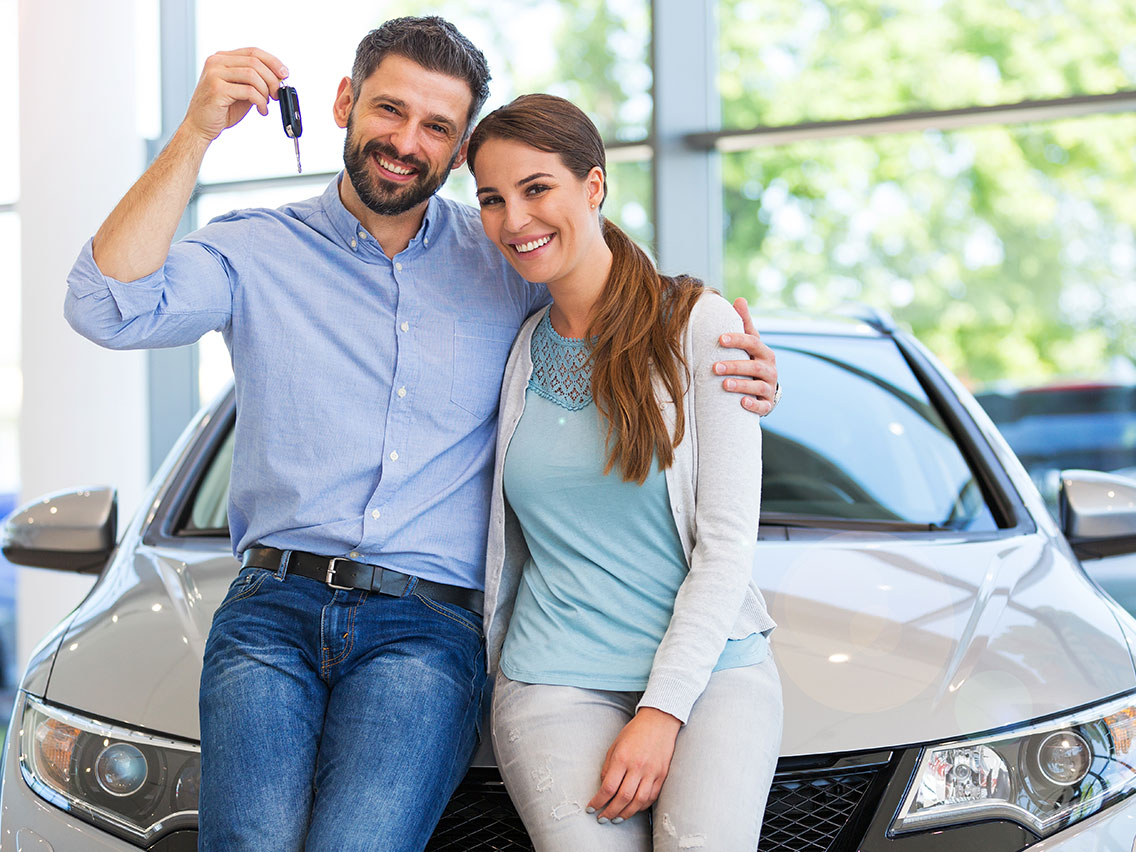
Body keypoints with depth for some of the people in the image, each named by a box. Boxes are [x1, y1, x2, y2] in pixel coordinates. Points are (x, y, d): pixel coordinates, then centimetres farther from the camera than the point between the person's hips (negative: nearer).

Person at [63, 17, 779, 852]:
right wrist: (197, 133, -11)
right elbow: (108, 307, -6)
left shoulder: (507, 264, 13)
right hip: (273, 605, 0)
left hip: (427, 625, 0)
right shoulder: (257, 251, 9)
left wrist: (735, 371, -1)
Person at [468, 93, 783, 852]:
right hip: (556, 681, 3)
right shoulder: (514, 351, 11)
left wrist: (663, 710, -12)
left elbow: (727, 542, -6)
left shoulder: (699, 325, -1)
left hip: (709, 667, -2)